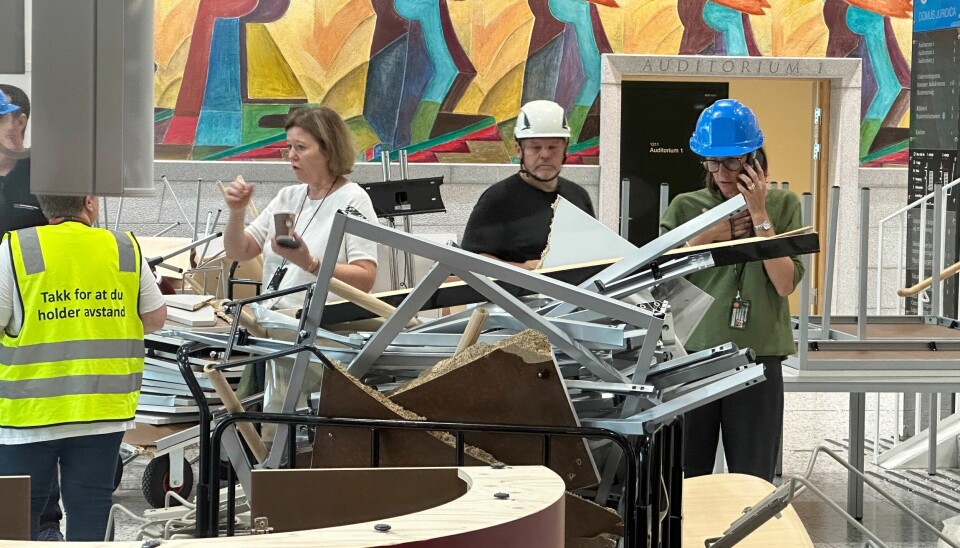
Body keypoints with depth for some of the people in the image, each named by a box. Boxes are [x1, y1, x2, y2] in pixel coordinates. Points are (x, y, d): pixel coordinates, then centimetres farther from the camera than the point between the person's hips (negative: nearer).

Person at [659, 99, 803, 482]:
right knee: (686, 476, 3)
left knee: (752, 481, 4)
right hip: (691, 355, 1)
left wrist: (759, 214, -8)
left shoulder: (782, 205, 5)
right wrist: (708, 237, -6)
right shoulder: (685, 208, 7)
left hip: (757, 357, -1)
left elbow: (785, 283, -7)